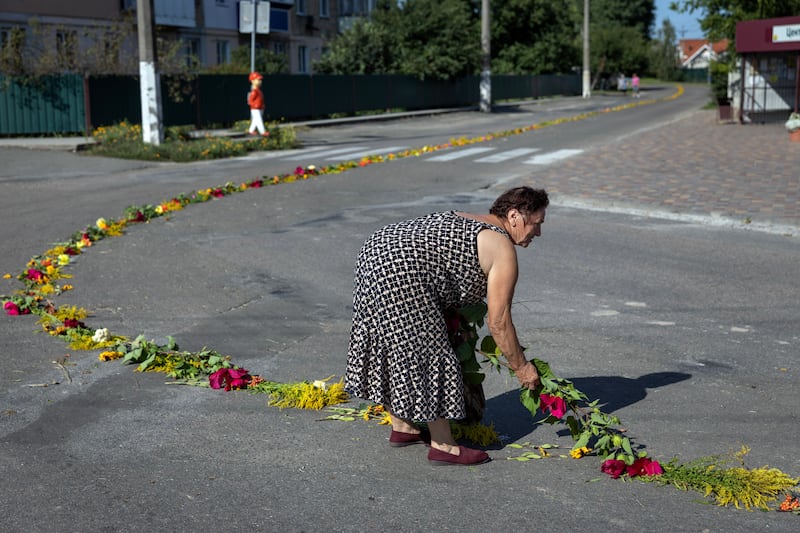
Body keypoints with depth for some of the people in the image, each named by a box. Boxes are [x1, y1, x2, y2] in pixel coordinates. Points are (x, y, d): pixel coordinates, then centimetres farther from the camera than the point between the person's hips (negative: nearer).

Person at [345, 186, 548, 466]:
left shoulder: (469, 223, 24)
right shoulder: (503, 249, -3)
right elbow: (498, 321, -4)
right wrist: (521, 367, 6)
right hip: (400, 273, -10)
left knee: (394, 345, 20)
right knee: (431, 352, -2)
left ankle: (401, 426, 33)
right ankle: (442, 446, 5)